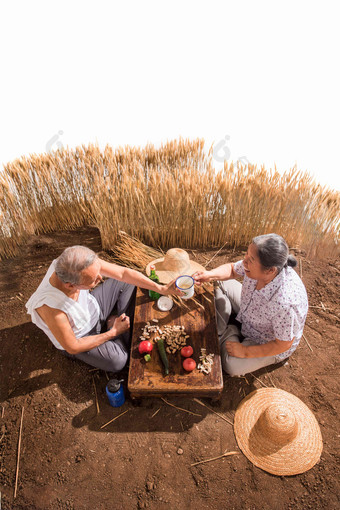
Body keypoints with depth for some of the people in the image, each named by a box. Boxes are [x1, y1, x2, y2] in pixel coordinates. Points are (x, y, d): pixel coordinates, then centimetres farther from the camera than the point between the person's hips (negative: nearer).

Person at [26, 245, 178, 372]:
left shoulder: (80, 264, -30)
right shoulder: (50, 308, -43)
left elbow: (124, 273, -20)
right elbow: (72, 348, -27)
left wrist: (161, 289, -21)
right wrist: (113, 333, -21)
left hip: (92, 307, 5)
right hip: (77, 337, -5)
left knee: (127, 282, 1)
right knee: (117, 360, -25)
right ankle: (114, 327, 3)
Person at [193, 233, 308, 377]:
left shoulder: (285, 302, -44)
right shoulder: (256, 267, -26)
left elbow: (283, 344, -28)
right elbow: (232, 269, -3)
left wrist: (246, 352, -22)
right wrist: (210, 275, -22)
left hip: (268, 342, -6)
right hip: (250, 314, 6)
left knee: (232, 366, -22)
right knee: (221, 284, 4)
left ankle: (229, 336, 8)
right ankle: (219, 333, 9)